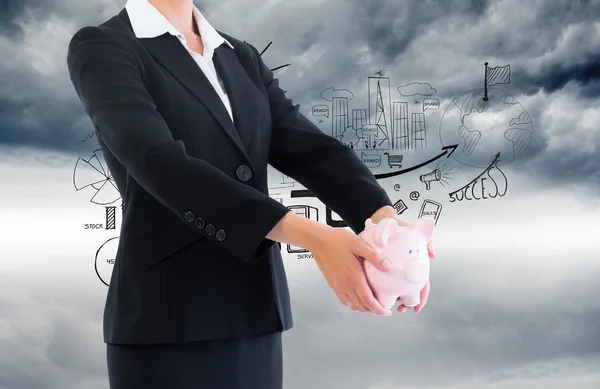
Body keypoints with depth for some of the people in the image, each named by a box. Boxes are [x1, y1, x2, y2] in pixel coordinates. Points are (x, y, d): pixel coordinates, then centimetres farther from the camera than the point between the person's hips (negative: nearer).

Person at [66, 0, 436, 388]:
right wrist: (311, 237, -31)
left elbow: (310, 149, -1)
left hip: (253, 316, 6)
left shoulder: (241, 58, 14)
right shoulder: (101, 48, -6)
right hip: (168, 323, -6)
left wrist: (386, 221, -20)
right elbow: (164, 166, -22)